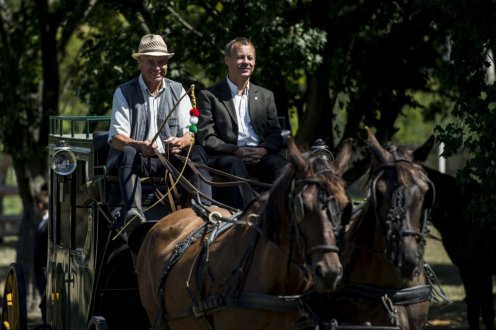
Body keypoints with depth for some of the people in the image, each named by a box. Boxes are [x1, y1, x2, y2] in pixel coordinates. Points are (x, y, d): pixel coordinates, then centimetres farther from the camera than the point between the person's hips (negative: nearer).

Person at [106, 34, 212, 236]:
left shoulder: (177, 91, 13)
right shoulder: (124, 93, 5)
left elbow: (191, 133, 4)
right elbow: (116, 138, -6)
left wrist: (181, 142, -23)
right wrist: (140, 146, -29)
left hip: (171, 159, 2)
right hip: (139, 159, -2)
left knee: (197, 153, -26)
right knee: (128, 153, -36)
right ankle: (132, 214, -58)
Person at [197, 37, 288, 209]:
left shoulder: (266, 96, 23)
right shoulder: (208, 96, 11)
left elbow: (275, 134, 16)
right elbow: (206, 137, 1)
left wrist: (264, 150, -8)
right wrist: (235, 151, -15)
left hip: (260, 155, 3)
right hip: (226, 157, -3)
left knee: (281, 165, -30)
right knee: (236, 165, -38)